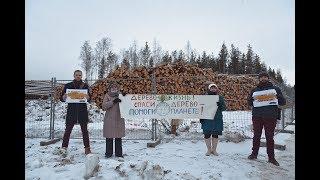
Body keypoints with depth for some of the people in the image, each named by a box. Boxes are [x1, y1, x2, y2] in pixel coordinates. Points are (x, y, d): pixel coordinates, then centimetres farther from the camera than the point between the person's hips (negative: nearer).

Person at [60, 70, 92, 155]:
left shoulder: (85, 86, 6)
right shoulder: (68, 85, 5)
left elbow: (89, 99, 6)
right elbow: (62, 98, 6)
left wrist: (87, 97, -17)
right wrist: (64, 97, -17)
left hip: (82, 111, 0)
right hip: (71, 110, 0)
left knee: (84, 130, 4)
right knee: (68, 130, 2)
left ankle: (87, 148, 10)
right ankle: (64, 147, 13)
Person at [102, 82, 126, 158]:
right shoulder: (107, 95, 5)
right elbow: (104, 106, -7)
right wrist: (113, 102, -18)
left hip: (119, 119, 1)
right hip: (109, 119, -1)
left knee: (118, 136, 5)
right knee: (109, 136, 3)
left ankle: (119, 153, 16)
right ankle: (108, 153, 17)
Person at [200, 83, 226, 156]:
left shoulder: (220, 97, 9)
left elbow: (224, 108, 4)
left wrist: (220, 105, -19)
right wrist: (201, 117, -1)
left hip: (217, 119, 1)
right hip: (207, 119, -1)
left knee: (215, 135, 6)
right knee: (207, 134, 0)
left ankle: (214, 149, 23)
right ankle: (209, 149, 18)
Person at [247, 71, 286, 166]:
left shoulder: (275, 88, 9)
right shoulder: (255, 90, 13)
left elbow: (283, 102, 7)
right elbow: (249, 102, 11)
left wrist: (277, 97, -14)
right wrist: (253, 99, -12)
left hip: (270, 117, -1)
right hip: (257, 116, 1)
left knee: (270, 137, 4)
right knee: (256, 136, 7)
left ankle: (271, 157, 13)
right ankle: (254, 153, 18)